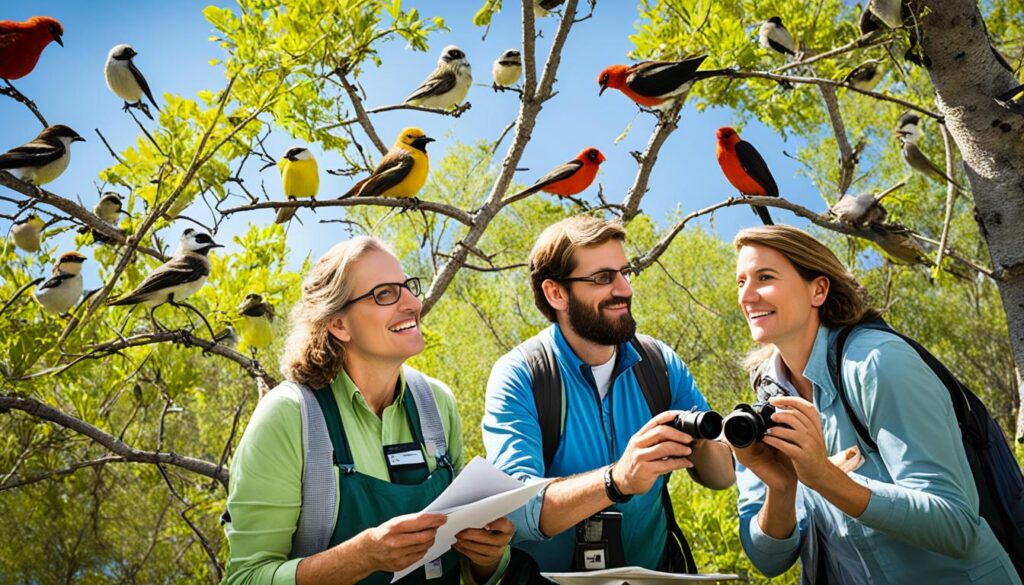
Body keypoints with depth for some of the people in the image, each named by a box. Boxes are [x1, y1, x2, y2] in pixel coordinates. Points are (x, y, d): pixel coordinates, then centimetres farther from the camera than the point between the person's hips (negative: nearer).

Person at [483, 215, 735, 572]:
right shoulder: (517, 378, -12)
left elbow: (722, 476, 1)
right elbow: (514, 508, -23)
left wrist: (699, 443, -19)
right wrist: (618, 480, -37)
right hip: (550, 577, -4)